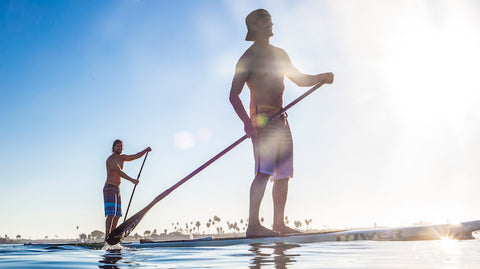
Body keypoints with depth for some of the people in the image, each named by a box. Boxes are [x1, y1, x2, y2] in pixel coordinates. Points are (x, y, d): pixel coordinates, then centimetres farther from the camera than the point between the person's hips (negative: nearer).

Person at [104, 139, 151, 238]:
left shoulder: (122, 158, 16)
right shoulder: (111, 159, -11)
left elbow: (136, 156, 12)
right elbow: (119, 172, -24)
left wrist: (146, 150, -5)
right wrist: (132, 180, -32)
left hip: (117, 190, 9)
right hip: (109, 189, -9)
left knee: (117, 215, 6)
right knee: (111, 214, -16)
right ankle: (107, 237, -18)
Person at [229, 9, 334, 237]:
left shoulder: (279, 54, 21)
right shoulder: (248, 58, -2)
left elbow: (299, 79, 27)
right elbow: (233, 95, -8)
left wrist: (321, 77, 8)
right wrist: (247, 122, -23)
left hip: (280, 119, 8)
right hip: (262, 118, -8)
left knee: (283, 174, 5)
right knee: (264, 171, -18)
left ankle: (279, 224, 11)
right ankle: (253, 225, -17)